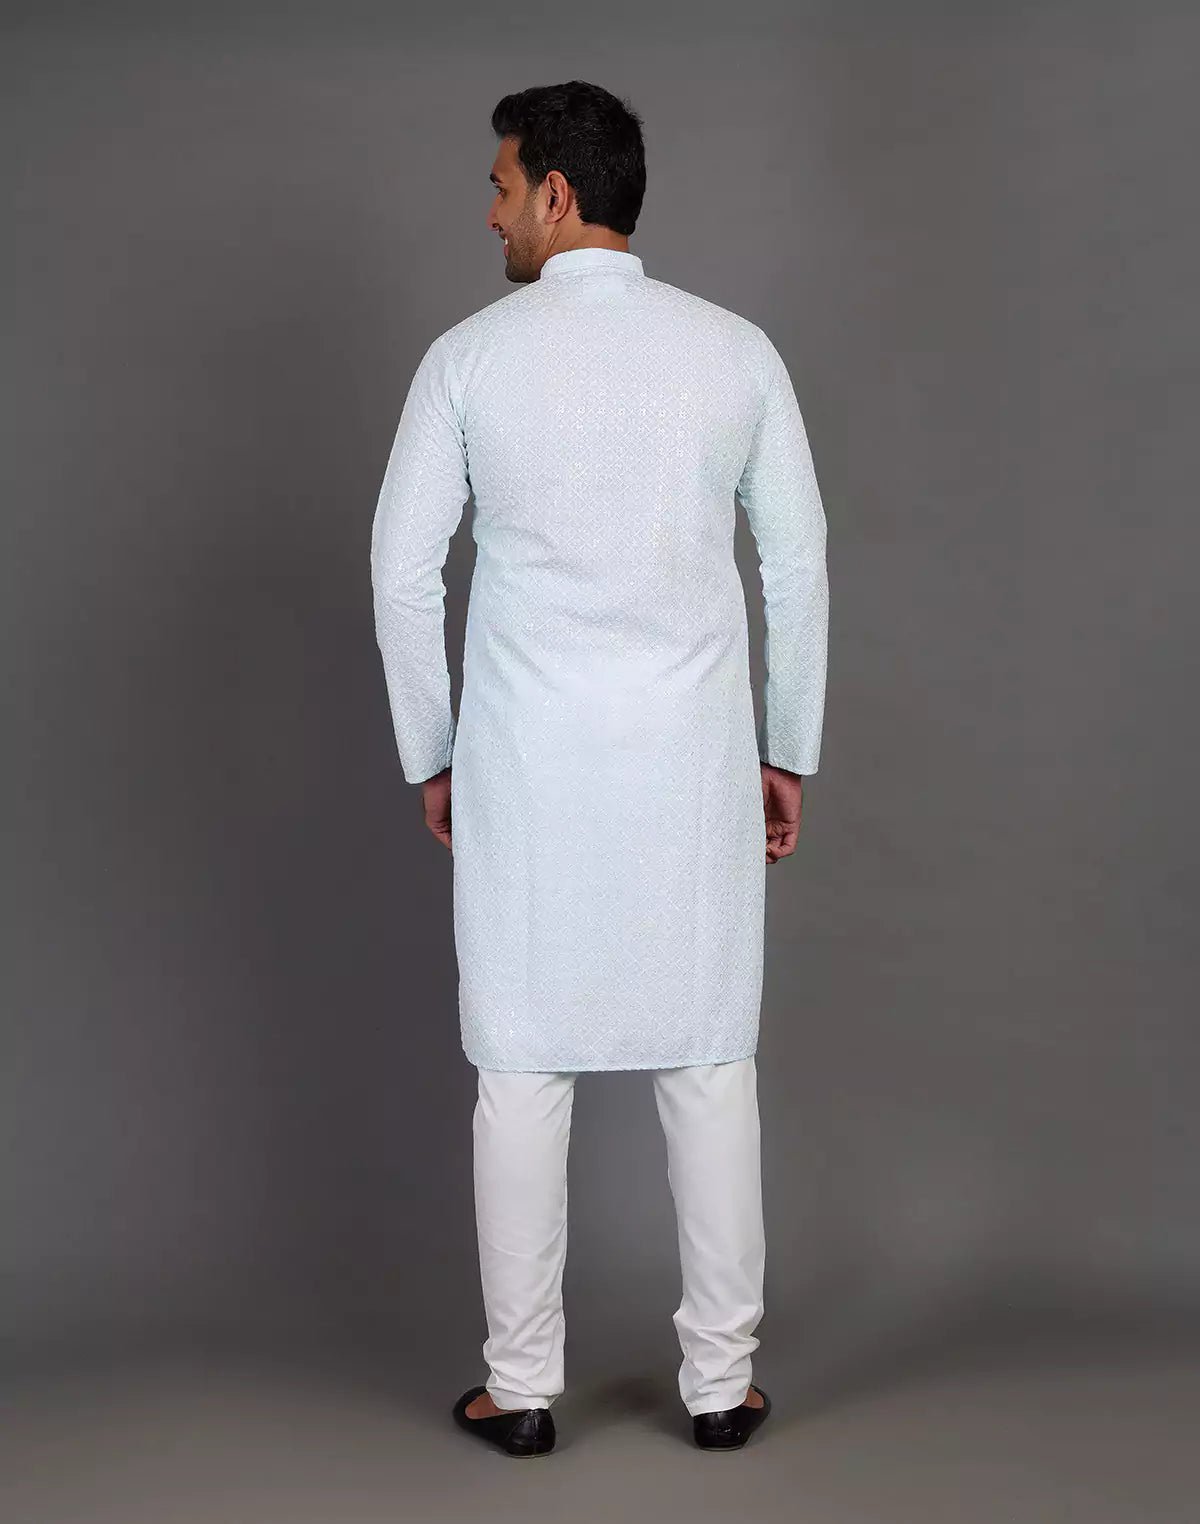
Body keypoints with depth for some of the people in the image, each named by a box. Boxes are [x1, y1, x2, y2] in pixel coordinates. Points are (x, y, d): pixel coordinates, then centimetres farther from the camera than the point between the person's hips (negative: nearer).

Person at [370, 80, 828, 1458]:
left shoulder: (471, 356, -4)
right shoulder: (737, 351, 1)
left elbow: (404, 570, -2)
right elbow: (799, 562, 2)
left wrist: (431, 755, 10)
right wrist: (787, 753, 11)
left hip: (526, 763, -1)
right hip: (693, 756, 1)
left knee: (523, 1069, 7)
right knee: (708, 1063, 9)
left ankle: (521, 1385, 15)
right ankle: (720, 1380, 16)